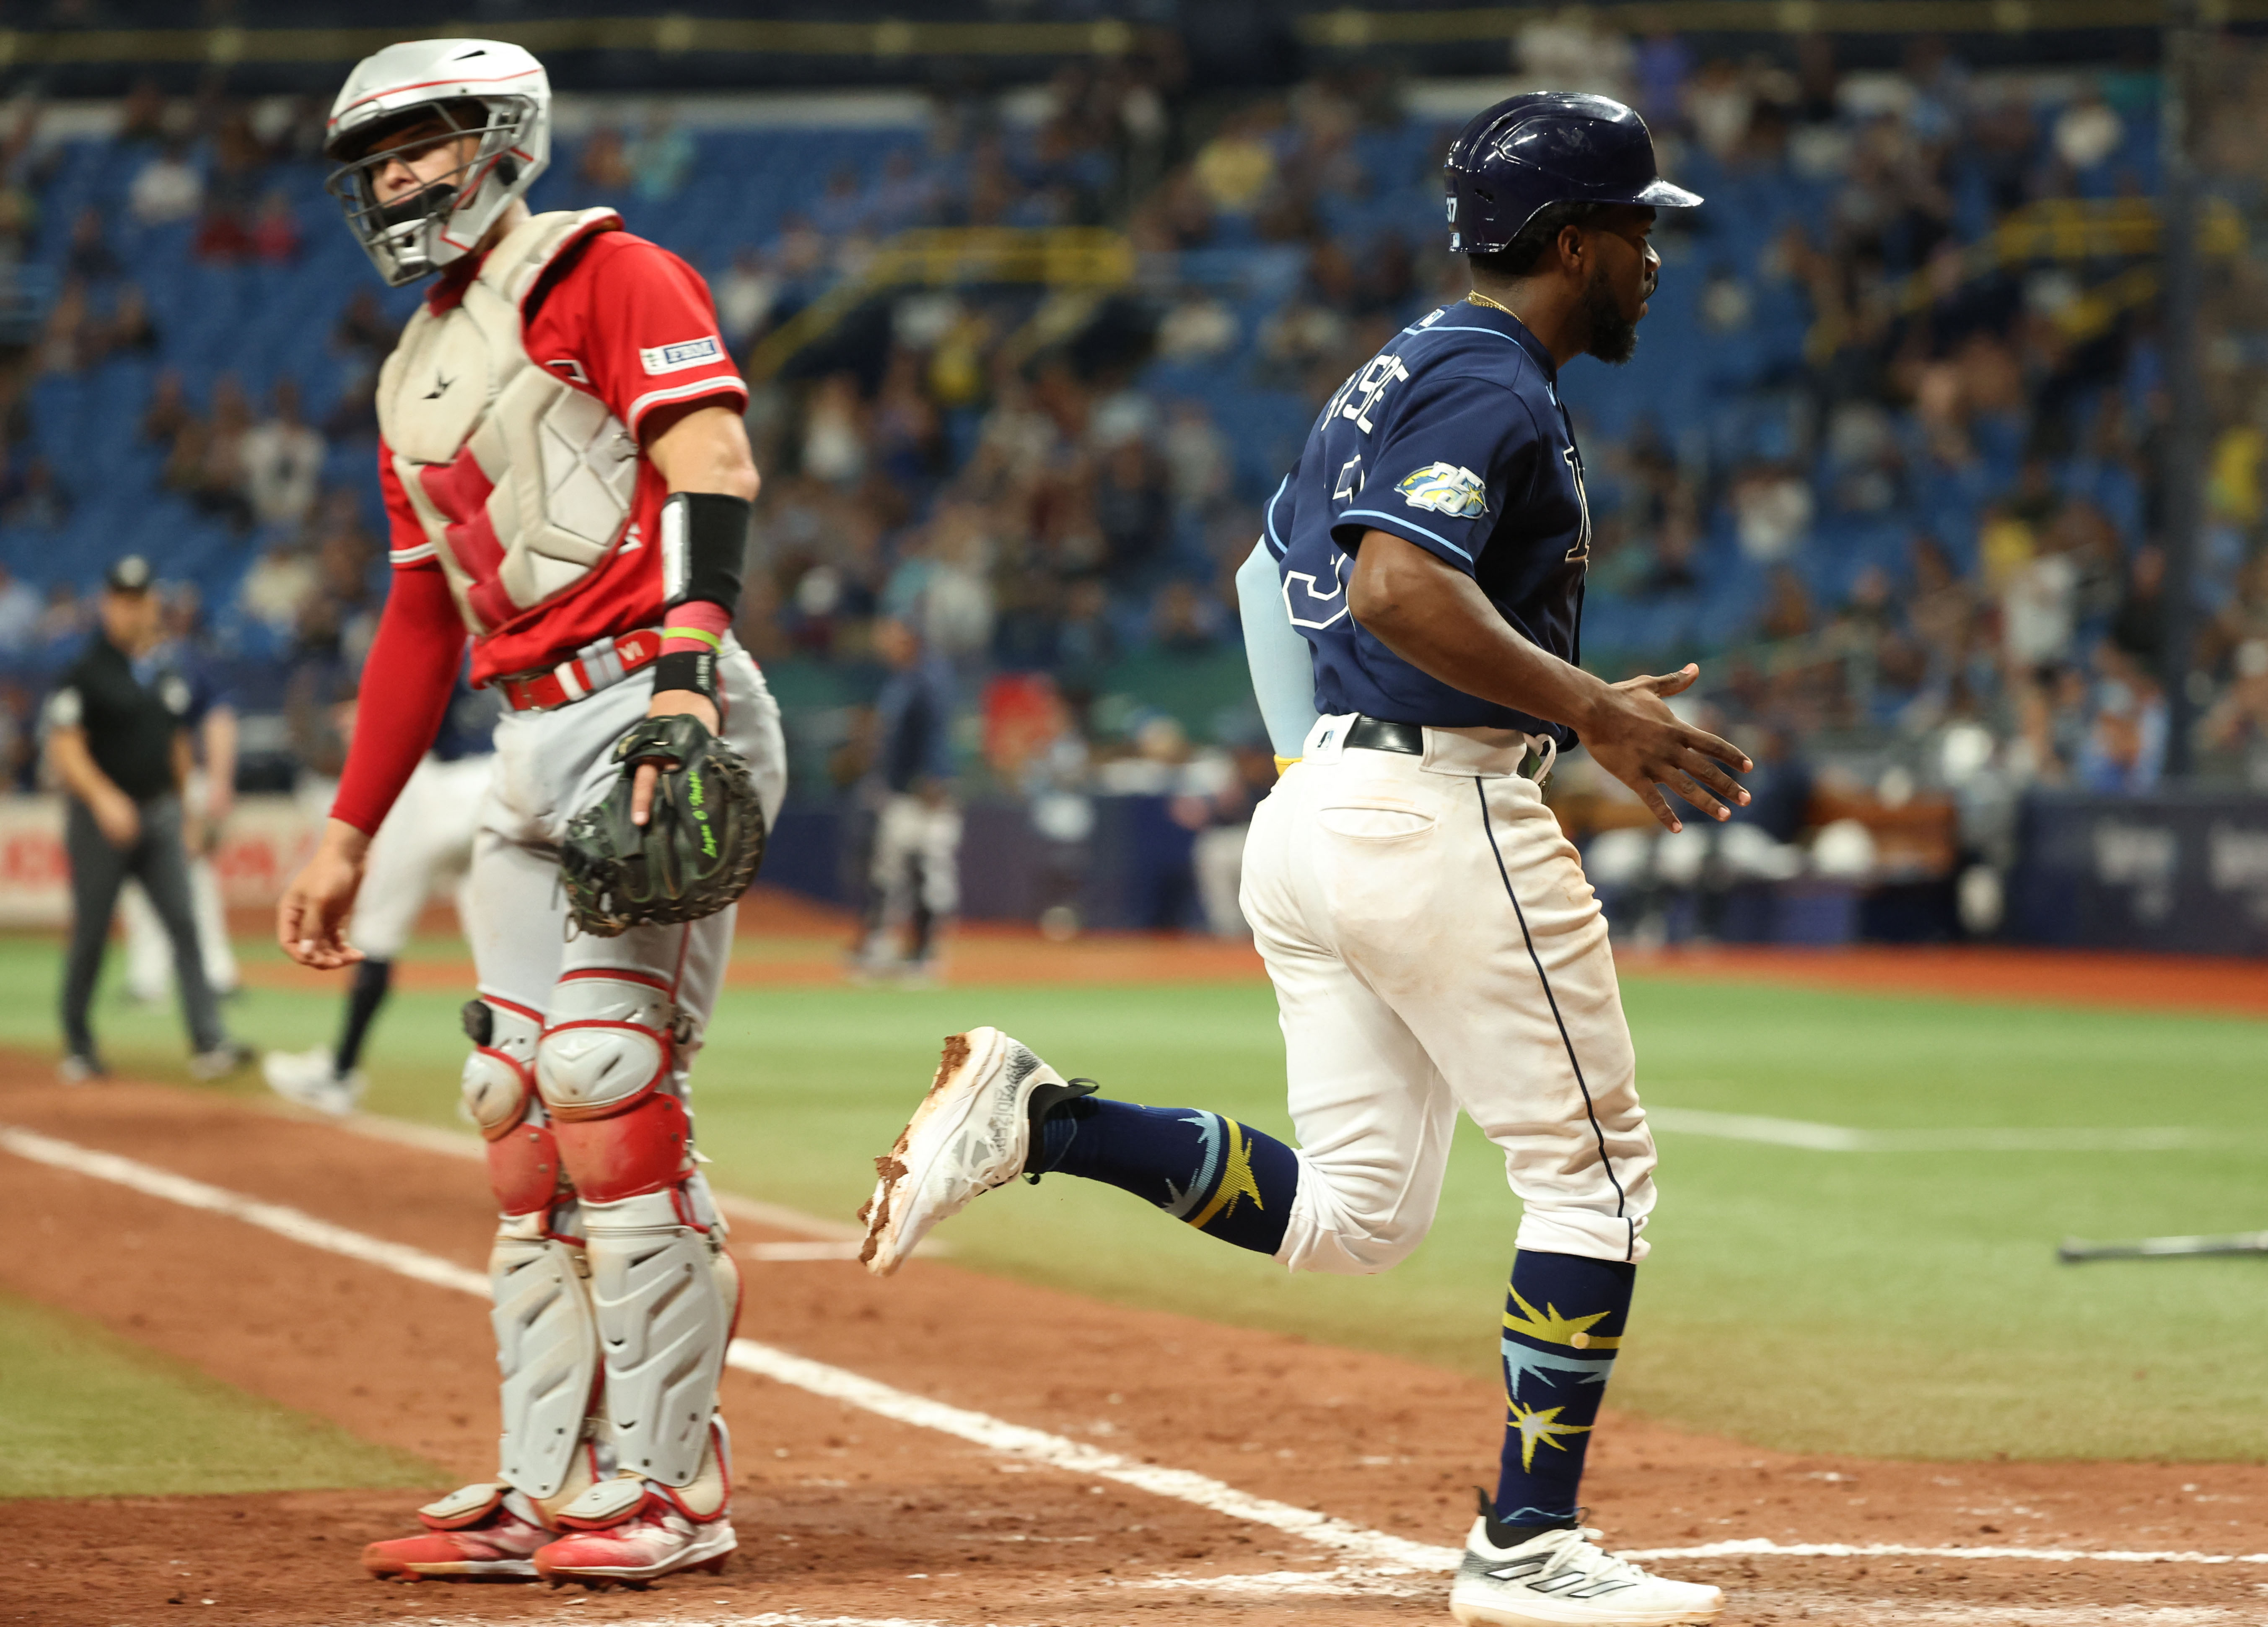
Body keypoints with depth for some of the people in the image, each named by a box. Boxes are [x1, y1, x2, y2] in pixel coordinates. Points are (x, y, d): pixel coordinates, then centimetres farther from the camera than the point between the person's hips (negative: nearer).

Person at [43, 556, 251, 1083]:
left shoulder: (167, 677, 13)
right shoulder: (85, 674, -6)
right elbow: (65, 749, -12)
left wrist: (180, 811, 19)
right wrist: (104, 798, -25)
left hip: (159, 814, 5)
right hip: (101, 819, -5)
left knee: (184, 923, -8)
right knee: (90, 935, 3)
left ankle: (208, 1043, -16)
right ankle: (77, 1046, 17)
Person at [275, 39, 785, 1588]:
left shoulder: (607, 279, -2)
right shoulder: (419, 377, 24)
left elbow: (711, 469, -14)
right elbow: (424, 612, 27)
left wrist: (686, 673, -27)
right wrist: (349, 833, 23)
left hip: (654, 719, -9)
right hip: (533, 754, 9)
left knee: (608, 1083, -15)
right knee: (522, 1111, 5)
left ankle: (667, 1480, -11)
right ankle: (549, 1490, 9)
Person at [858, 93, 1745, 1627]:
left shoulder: (1401, 372, 20)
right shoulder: (1493, 386, -11)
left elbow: (1283, 574, 27)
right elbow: (1402, 585, -26)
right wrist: (1596, 713, -23)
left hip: (1310, 811, 10)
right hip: (1442, 810, -10)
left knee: (1353, 1214, 10)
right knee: (1594, 1171, 1)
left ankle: (1036, 1117, -3)